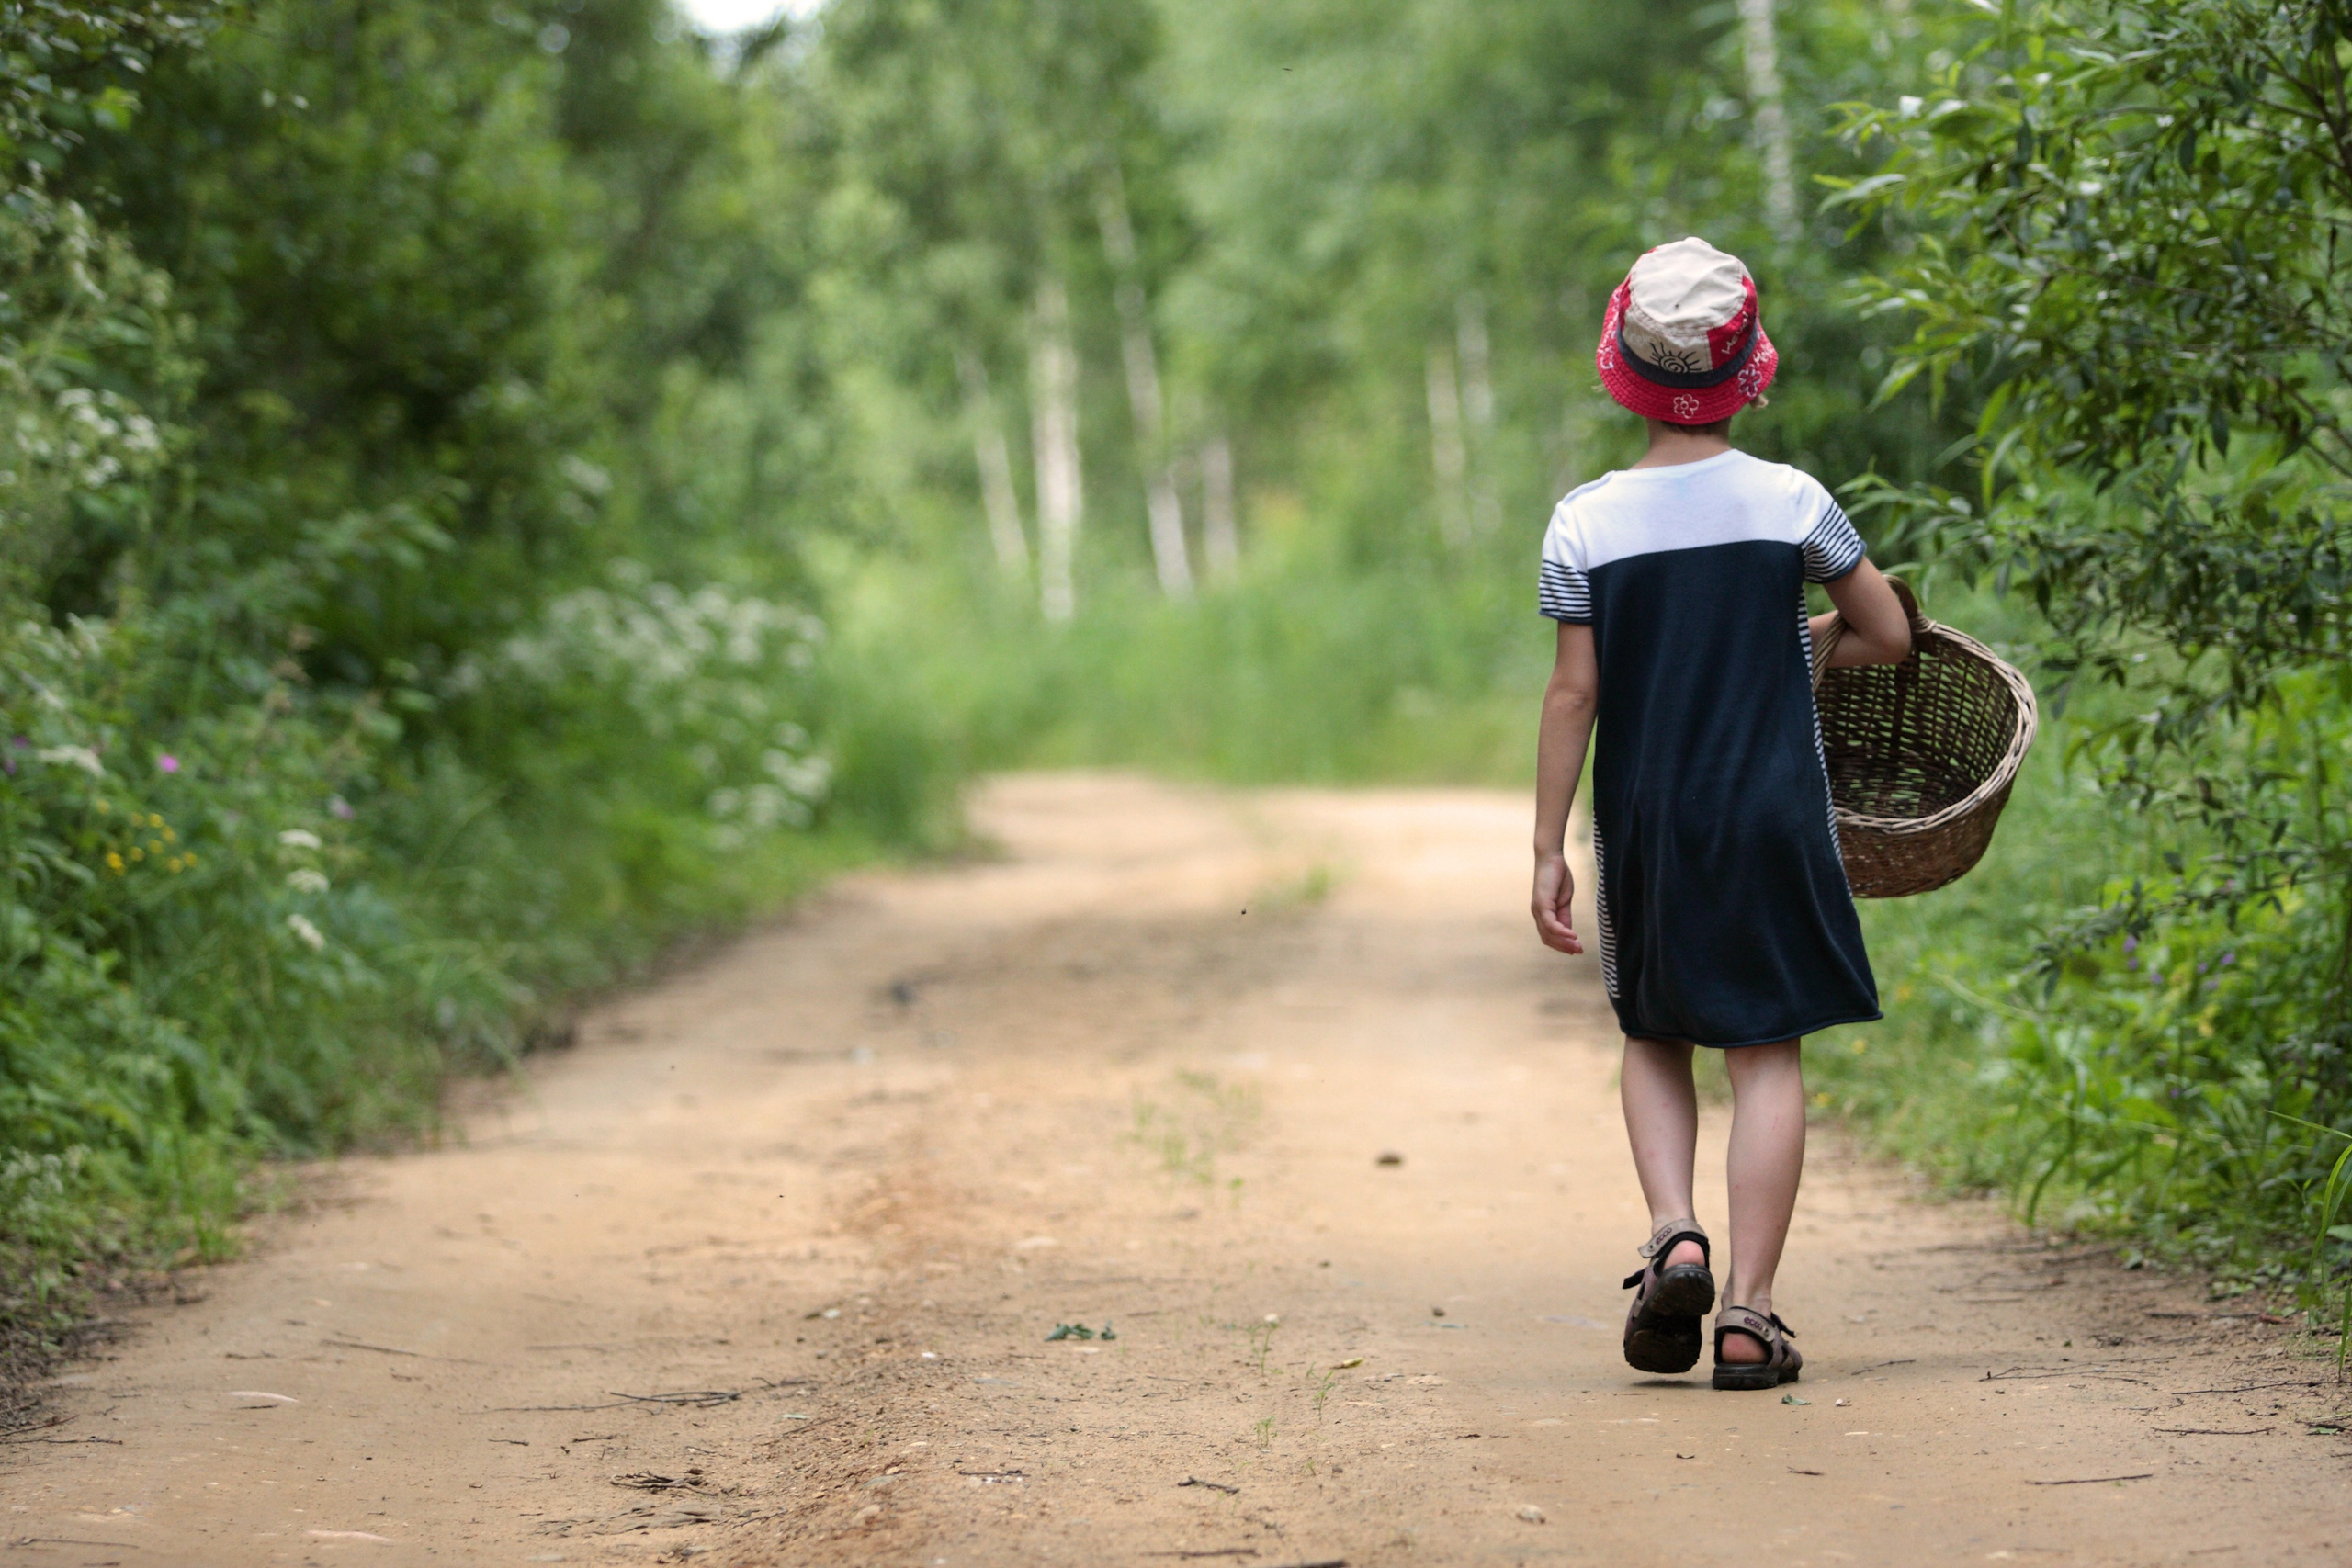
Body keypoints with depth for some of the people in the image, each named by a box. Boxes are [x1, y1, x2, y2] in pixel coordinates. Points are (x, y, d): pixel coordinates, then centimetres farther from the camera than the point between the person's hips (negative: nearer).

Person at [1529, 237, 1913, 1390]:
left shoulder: (1585, 524, -4)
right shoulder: (1791, 503, -5)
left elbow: (1573, 694, -4)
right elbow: (1890, 639, 4)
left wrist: (1548, 851, 1)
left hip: (1643, 822, 1)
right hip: (1772, 815, -1)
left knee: (1654, 1038, 18)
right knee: (1767, 1052, 2)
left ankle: (1672, 1235, -4)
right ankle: (1749, 1311, -3)